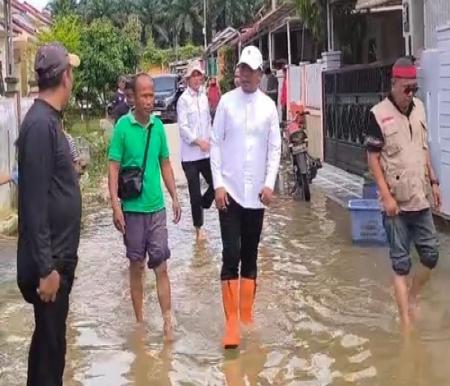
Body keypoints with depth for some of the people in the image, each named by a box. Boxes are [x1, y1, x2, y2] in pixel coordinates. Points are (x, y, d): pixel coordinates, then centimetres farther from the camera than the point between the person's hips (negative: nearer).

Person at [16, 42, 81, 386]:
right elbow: (35, 202, -23)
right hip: (49, 260, -9)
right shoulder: (40, 124, -20)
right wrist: (45, 267, -23)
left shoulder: (49, 119, 9)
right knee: (49, 340, 2)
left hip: (59, 255, 9)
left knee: (53, 337, 18)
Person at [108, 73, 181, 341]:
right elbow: (114, 168, -7)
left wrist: (175, 197, 8)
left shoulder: (158, 125, 3)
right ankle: (140, 320, 21)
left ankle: (168, 322, 7)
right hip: (132, 209, -2)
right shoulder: (123, 126, -8)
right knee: (137, 266, 9)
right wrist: (116, 205, -14)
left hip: (157, 207, 3)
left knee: (161, 266, 3)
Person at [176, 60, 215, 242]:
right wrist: (198, 141, -24)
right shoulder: (183, 100, -8)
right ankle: (199, 228, 15)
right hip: (190, 154, -5)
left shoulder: (204, 98, 10)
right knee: (195, 192, 2)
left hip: (206, 152, 5)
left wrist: (209, 140, 6)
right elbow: (183, 127, -14)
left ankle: (202, 205, 31)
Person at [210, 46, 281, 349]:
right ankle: (232, 323, -4)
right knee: (231, 255, -8)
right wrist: (218, 184, -8)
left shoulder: (269, 106, 3)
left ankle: (246, 316, 22)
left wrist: (269, 183, -5)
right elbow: (216, 144, -1)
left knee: (251, 255, 10)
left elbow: (275, 148, 5)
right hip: (229, 190, -2)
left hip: (256, 193, 3)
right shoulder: (226, 102, -2)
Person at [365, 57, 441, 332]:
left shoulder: (419, 108, 6)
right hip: (396, 203, -5)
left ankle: (412, 298, 34)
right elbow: (373, 159, -10)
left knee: (431, 255, 10)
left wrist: (433, 181, 11)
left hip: (420, 200, 5)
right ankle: (407, 321, 10)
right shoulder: (379, 114, -12)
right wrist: (386, 196, -15)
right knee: (401, 263, 2)